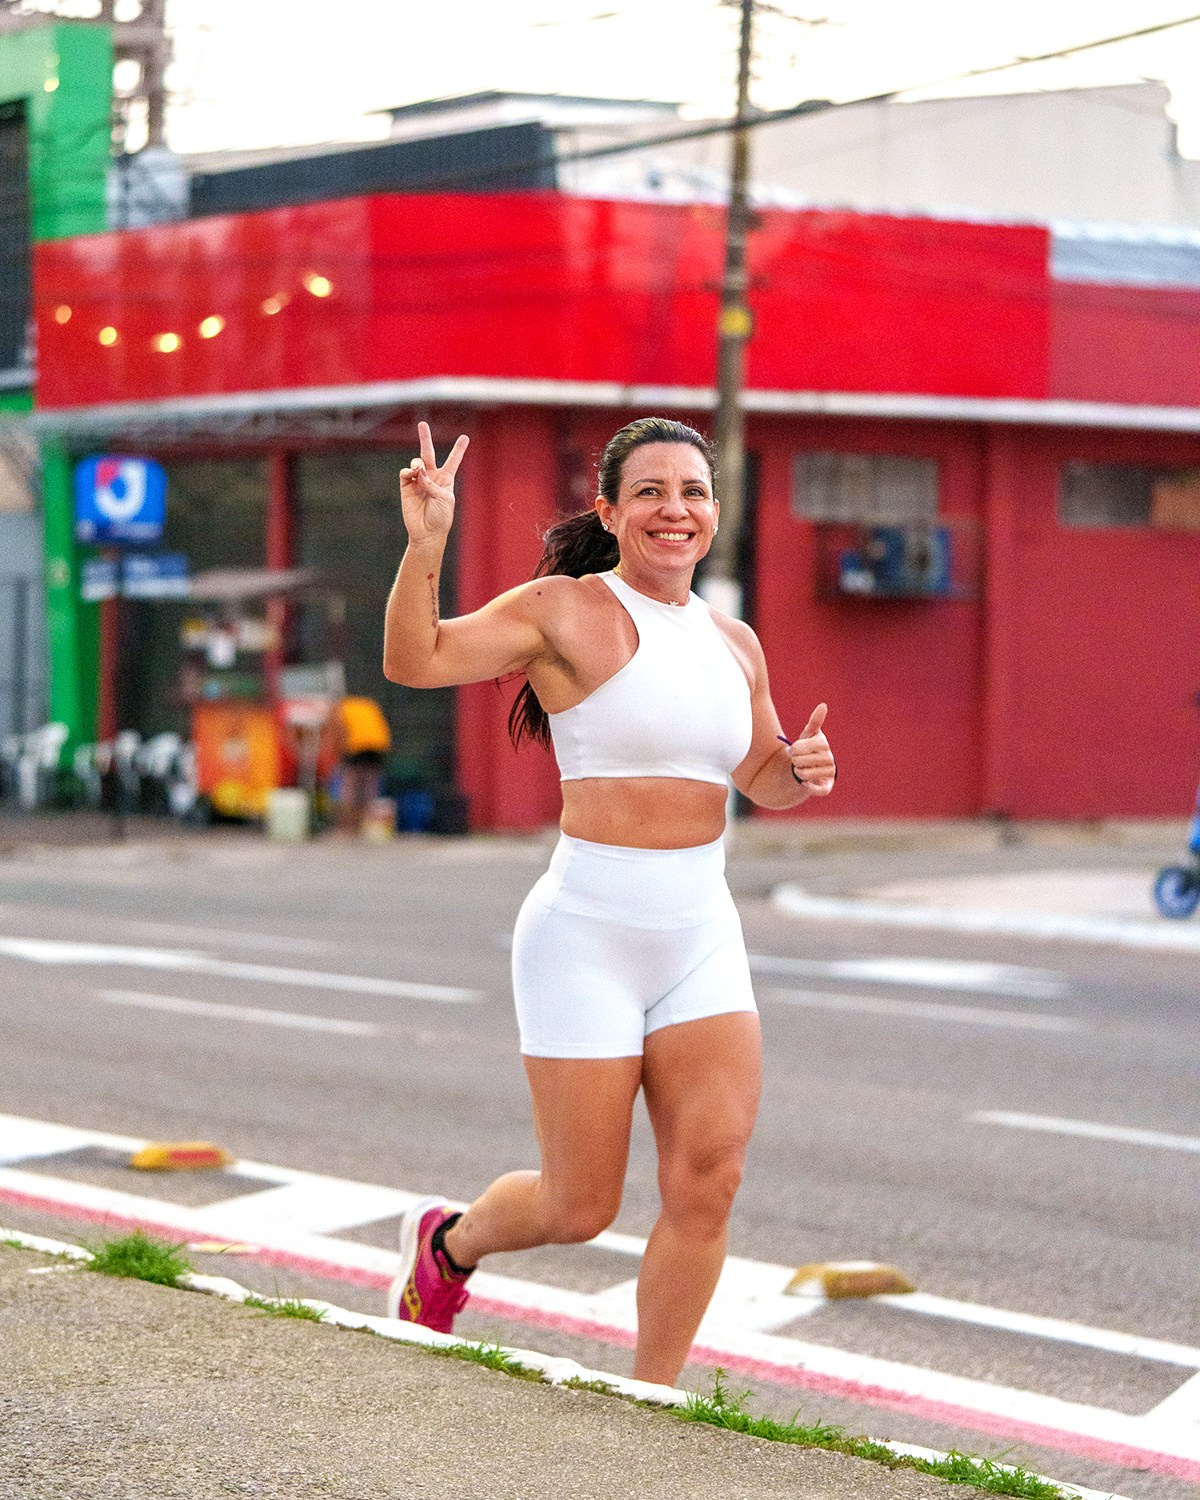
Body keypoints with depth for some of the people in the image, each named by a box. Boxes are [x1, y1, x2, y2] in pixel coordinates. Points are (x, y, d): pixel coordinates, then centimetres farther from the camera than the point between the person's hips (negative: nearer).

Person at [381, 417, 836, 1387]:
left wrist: (803, 769, 3)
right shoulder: (567, 609, -6)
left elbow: (761, 779, 26)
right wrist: (427, 541, -27)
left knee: (711, 1178, -6)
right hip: (587, 938, -5)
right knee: (581, 1209, 2)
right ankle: (447, 1243, 36)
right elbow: (415, 660, -15)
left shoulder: (733, 644, 11)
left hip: (703, 940, 5)